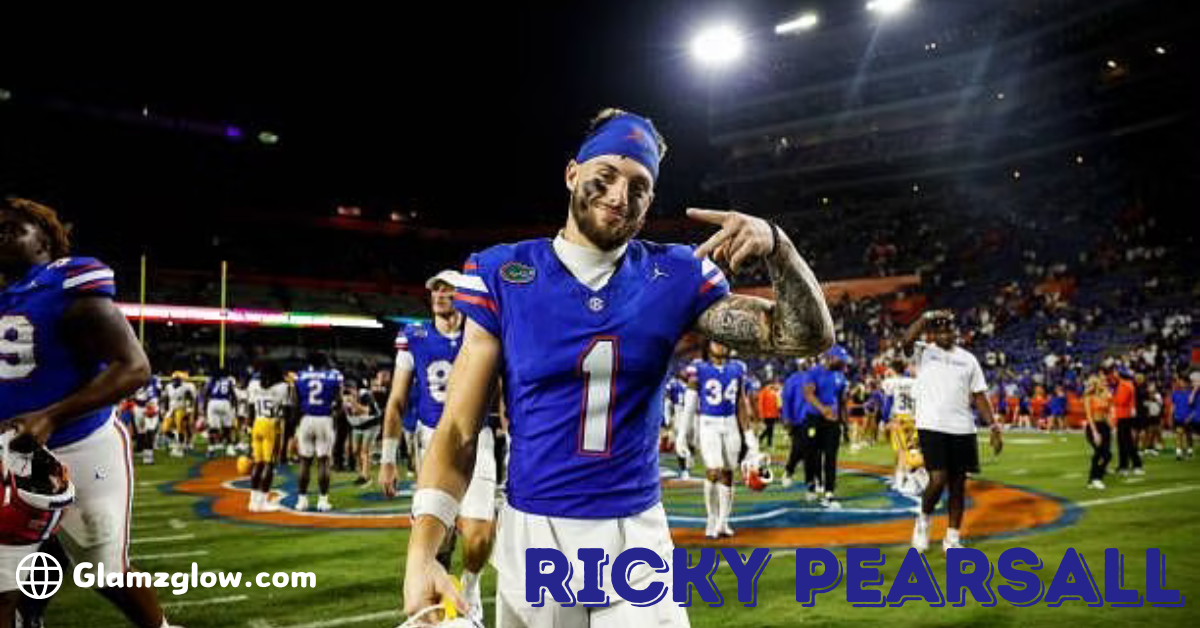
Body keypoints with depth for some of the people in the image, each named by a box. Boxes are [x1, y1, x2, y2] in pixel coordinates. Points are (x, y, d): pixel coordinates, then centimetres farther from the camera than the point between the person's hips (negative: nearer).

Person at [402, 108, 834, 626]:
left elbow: (808, 336, -2)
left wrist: (775, 244, -19)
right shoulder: (504, 275, -6)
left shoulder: (674, 277, -1)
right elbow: (458, 433, -6)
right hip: (533, 535, 0)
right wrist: (421, 555, -17)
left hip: (636, 536, 1)